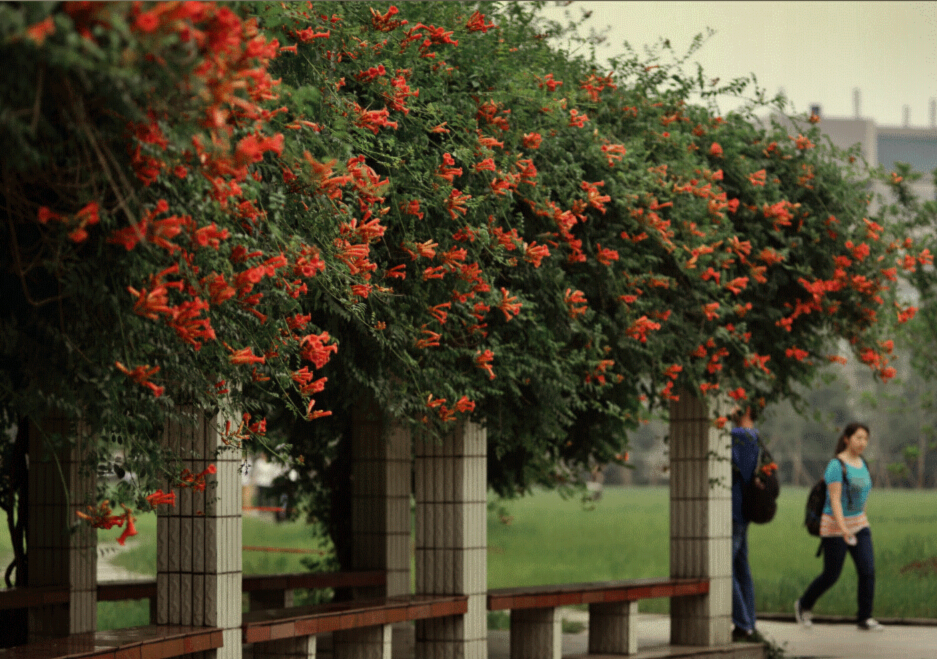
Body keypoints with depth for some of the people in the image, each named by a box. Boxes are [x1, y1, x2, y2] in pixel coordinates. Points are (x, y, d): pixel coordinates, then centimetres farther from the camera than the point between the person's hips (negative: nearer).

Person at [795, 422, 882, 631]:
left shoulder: (861, 464, 7)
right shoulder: (836, 466, -18)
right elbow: (834, 500, -24)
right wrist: (843, 529, -34)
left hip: (857, 525, 7)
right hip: (834, 527, -7)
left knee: (868, 570, -7)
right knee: (831, 576, 3)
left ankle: (864, 618, -1)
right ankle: (804, 605, 28)